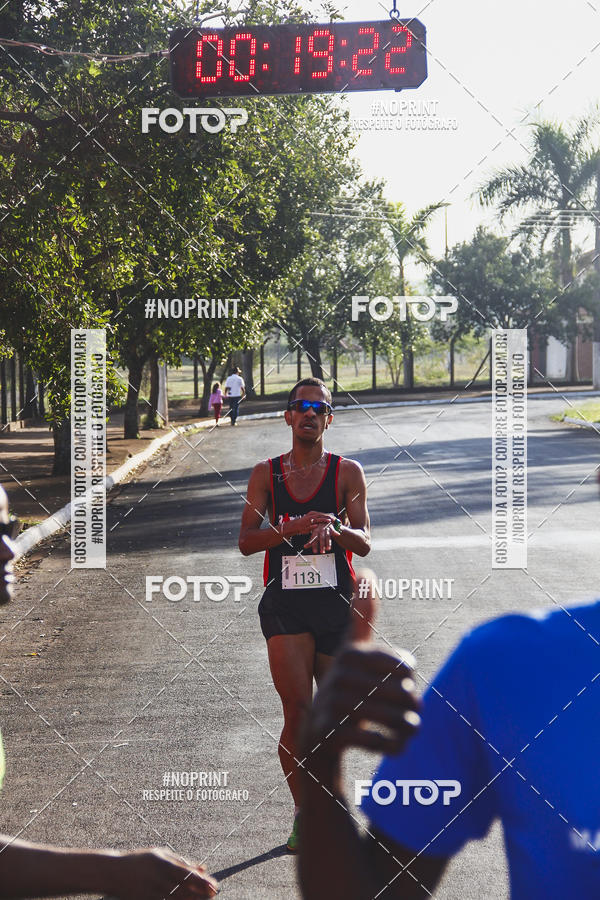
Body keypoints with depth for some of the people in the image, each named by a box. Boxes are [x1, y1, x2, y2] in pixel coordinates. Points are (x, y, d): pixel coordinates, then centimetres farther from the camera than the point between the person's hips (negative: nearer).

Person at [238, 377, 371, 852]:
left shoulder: (347, 472, 3)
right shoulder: (266, 473, 5)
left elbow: (364, 543, -2)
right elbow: (246, 541, 0)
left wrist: (334, 529, -24)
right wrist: (294, 527, -17)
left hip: (336, 600, 1)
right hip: (285, 603, -1)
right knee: (298, 710, -12)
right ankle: (302, 813, 1)